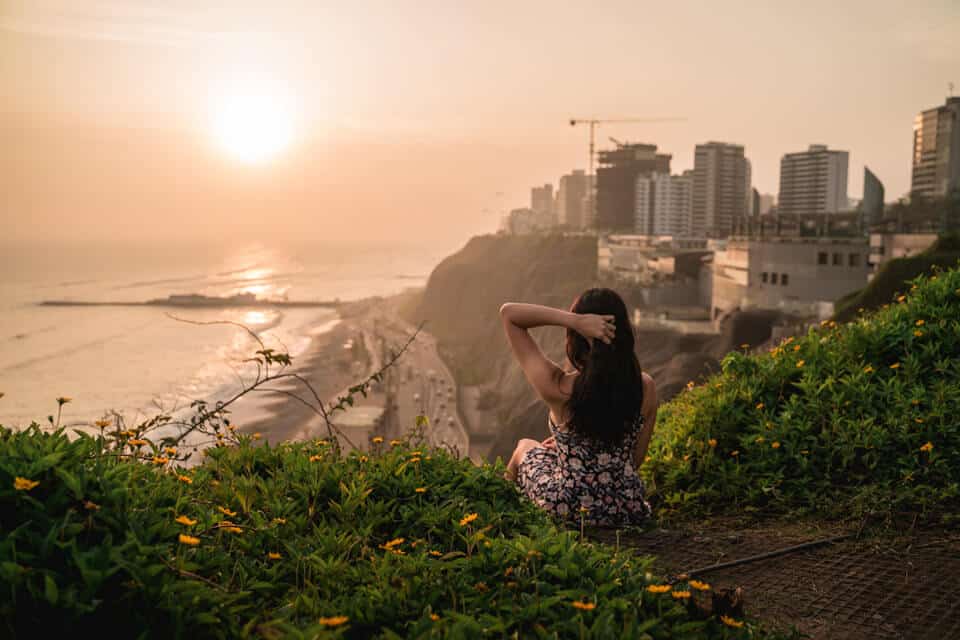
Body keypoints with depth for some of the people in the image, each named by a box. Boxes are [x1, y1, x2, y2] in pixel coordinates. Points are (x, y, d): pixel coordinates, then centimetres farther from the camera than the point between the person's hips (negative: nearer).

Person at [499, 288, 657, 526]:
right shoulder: (646, 388, -14)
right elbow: (635, 459, 1)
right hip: (628, 512, 3)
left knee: (526, 447, 32)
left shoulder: (558, 388, -24)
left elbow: (508, 313, -17)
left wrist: (574, 320, -28)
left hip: (568, 510, -3)